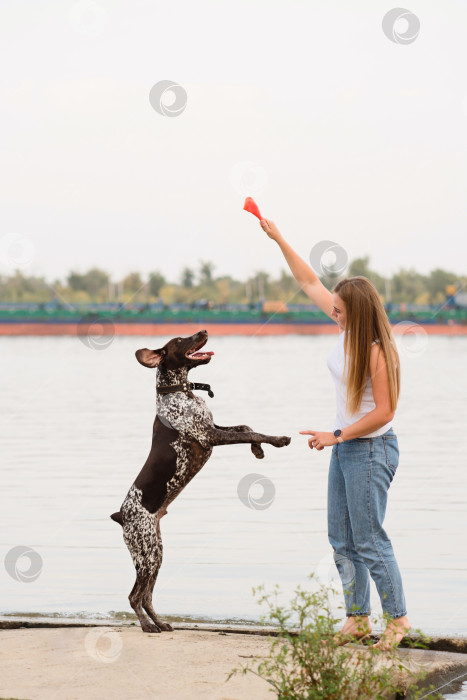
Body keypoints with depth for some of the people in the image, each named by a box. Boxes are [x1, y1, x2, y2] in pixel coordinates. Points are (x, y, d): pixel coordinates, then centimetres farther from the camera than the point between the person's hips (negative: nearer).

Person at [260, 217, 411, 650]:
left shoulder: (376, 352, -22)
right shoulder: (348, 327, 0)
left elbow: (383, 412, -21)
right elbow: (309, 282, 10)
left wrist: (335, 436, -19)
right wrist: (278, 239, 9)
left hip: (371, 450, -9)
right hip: (345, 446, 9)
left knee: (369, 541, -4)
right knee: (341, 540, 11)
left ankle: (397, 618, 8)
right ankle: (357, 618, 19)